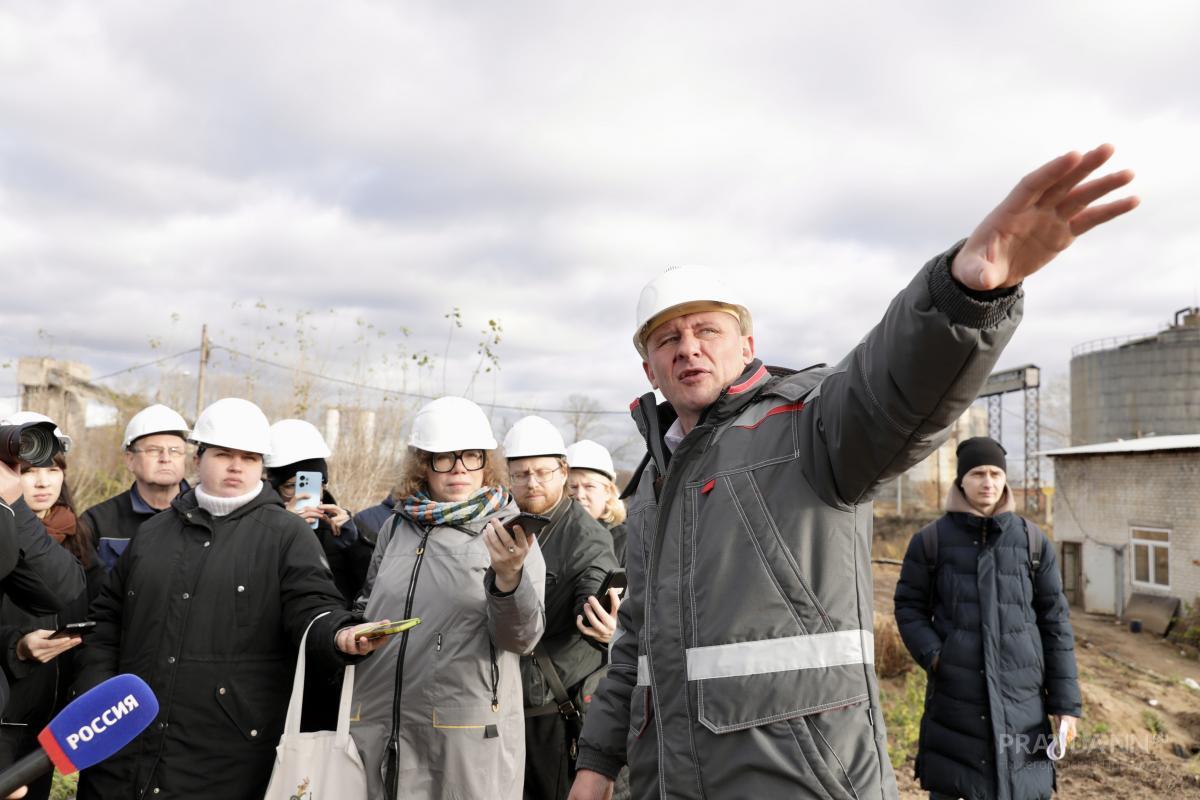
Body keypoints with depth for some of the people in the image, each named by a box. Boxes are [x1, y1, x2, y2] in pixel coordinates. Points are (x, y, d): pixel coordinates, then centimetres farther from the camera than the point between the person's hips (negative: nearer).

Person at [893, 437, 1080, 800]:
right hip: (954, 692, -1)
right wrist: (932, 655, -12)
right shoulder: (931, 540, -2)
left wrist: (1066, 701, 2)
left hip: (1020, 695, 1)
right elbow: (909, 606, 5)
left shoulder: (1033, 541, 3)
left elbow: (1054, 621, 4)